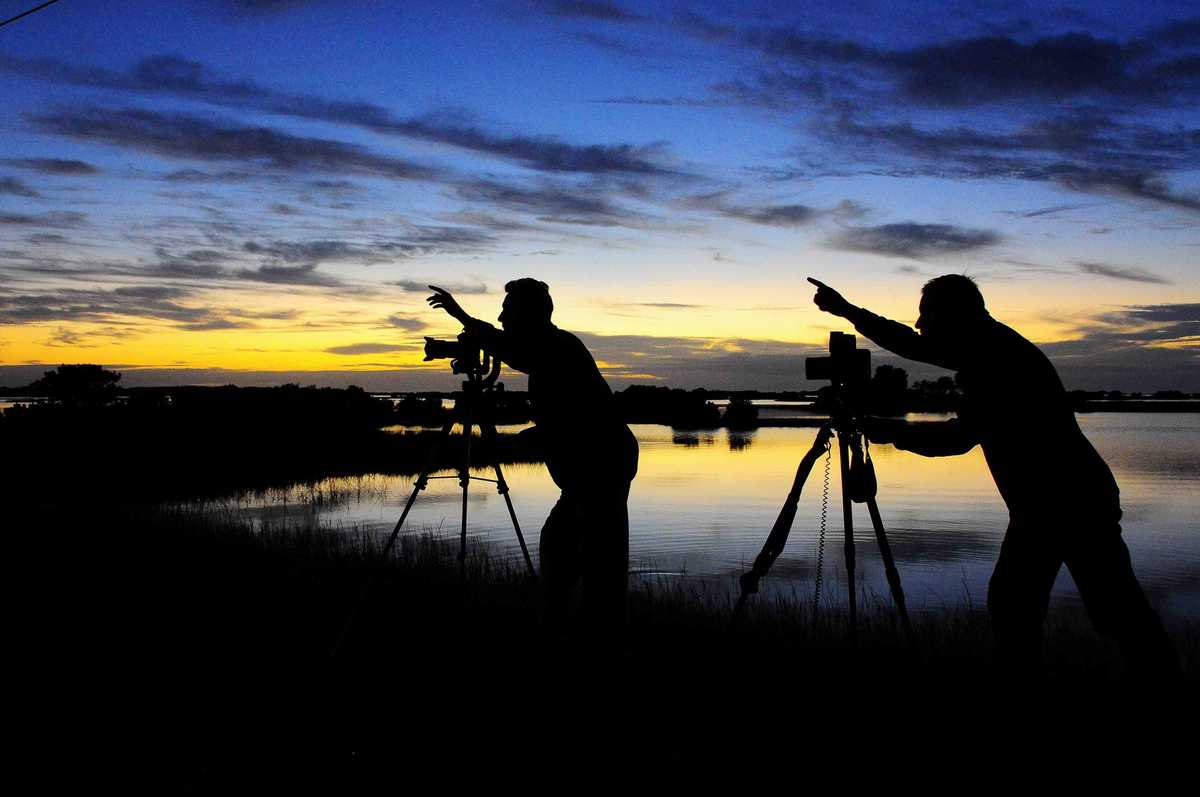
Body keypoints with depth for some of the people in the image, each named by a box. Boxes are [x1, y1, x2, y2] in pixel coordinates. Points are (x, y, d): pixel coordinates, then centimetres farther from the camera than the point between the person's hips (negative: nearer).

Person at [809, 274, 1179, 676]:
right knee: (1009, 605, 5)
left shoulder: (1004, 356, -18)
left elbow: (961, 436, -23)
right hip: (1036, 507, 9)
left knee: (1120, 617, -6)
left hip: (1077, 503, -9)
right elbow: (914, 346, 19)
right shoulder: (988, 352, 9)